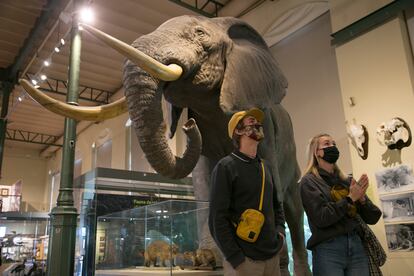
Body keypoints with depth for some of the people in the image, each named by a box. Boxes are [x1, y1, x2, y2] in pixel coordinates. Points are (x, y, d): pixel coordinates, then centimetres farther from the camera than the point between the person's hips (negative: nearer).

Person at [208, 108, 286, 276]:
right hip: (245, 259, -6)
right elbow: (217, 219, -13)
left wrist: (280, 230, 5)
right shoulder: (225, 167, -8)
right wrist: (236, 259, -17)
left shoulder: (265, 167, 13)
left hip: (272, 256, 7)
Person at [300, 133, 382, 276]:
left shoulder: (347, 181, 10)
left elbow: (373, 218, 9)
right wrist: (350, 198, -12)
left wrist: (362, 199, -9)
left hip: (357, 245, 5)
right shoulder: (309, 181, -3)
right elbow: (321, 218, -15)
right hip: (328, 249, -4)